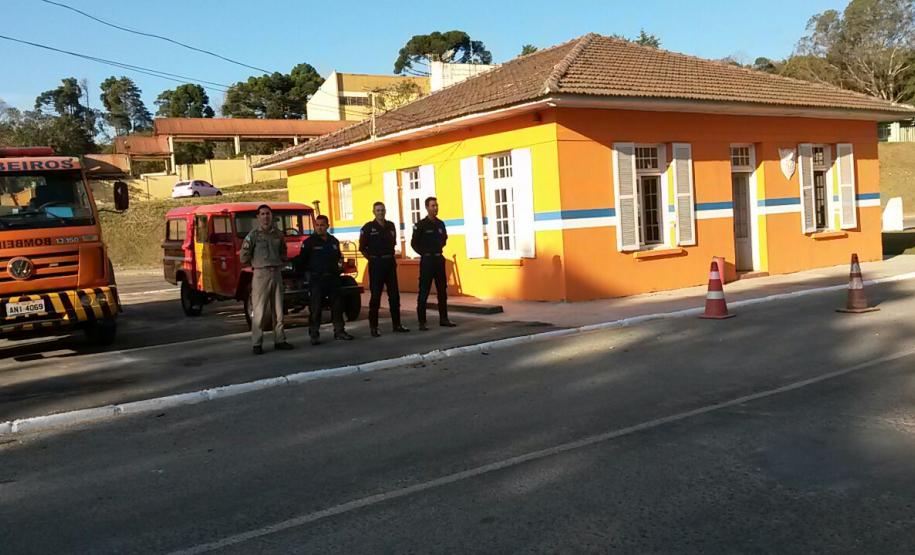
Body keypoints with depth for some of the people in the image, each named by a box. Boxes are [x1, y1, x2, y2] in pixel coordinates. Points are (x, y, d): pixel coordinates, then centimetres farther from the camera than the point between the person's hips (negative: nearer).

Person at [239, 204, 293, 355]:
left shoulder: (278, 234, 10)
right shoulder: (253, 235, -5)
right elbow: (243, 257, -4)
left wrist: (281, 263, 13)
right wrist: (257, 263, 5)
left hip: (277, 273, 5)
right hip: (261, 274, -5)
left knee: (278, 310, 9)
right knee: (260, 310, -6)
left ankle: (279, 340, 17)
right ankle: (257, 344, 0)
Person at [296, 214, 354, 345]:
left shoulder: (334, 241, 12)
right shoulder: (309, 242, -4)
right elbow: (301, 261, -4)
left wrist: (339, 266, 12)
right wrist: (310, 269, -9)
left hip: (333, 278, 5)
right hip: (316, 279, -5)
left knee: (337, 305, 9)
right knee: (315, 307, -4)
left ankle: (339, 331, 19)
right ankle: (314, 335, 2)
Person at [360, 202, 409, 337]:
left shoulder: (390, 226, 9)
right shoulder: (368, 228, -5)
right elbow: (362, 247, -2)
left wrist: (391, 256, 9)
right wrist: (372, 258, -5)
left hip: (390, 262, 5)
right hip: (376, 264, -5)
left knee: (394, 294, 7)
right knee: (375, 295, -2)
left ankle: (396, 324, 16)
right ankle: (373, 327, 4)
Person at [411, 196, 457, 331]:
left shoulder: (440, 224, 8)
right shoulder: (421, 225, -8)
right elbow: (414, 243, -6)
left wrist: (438, 250, 12)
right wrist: (424, 253, -6)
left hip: (439, 259, 6)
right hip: (427, 260, -6)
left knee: (442, 291, 9)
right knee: (424, 292, -3)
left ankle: (443, 319, 18)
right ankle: (422, 322, 0)